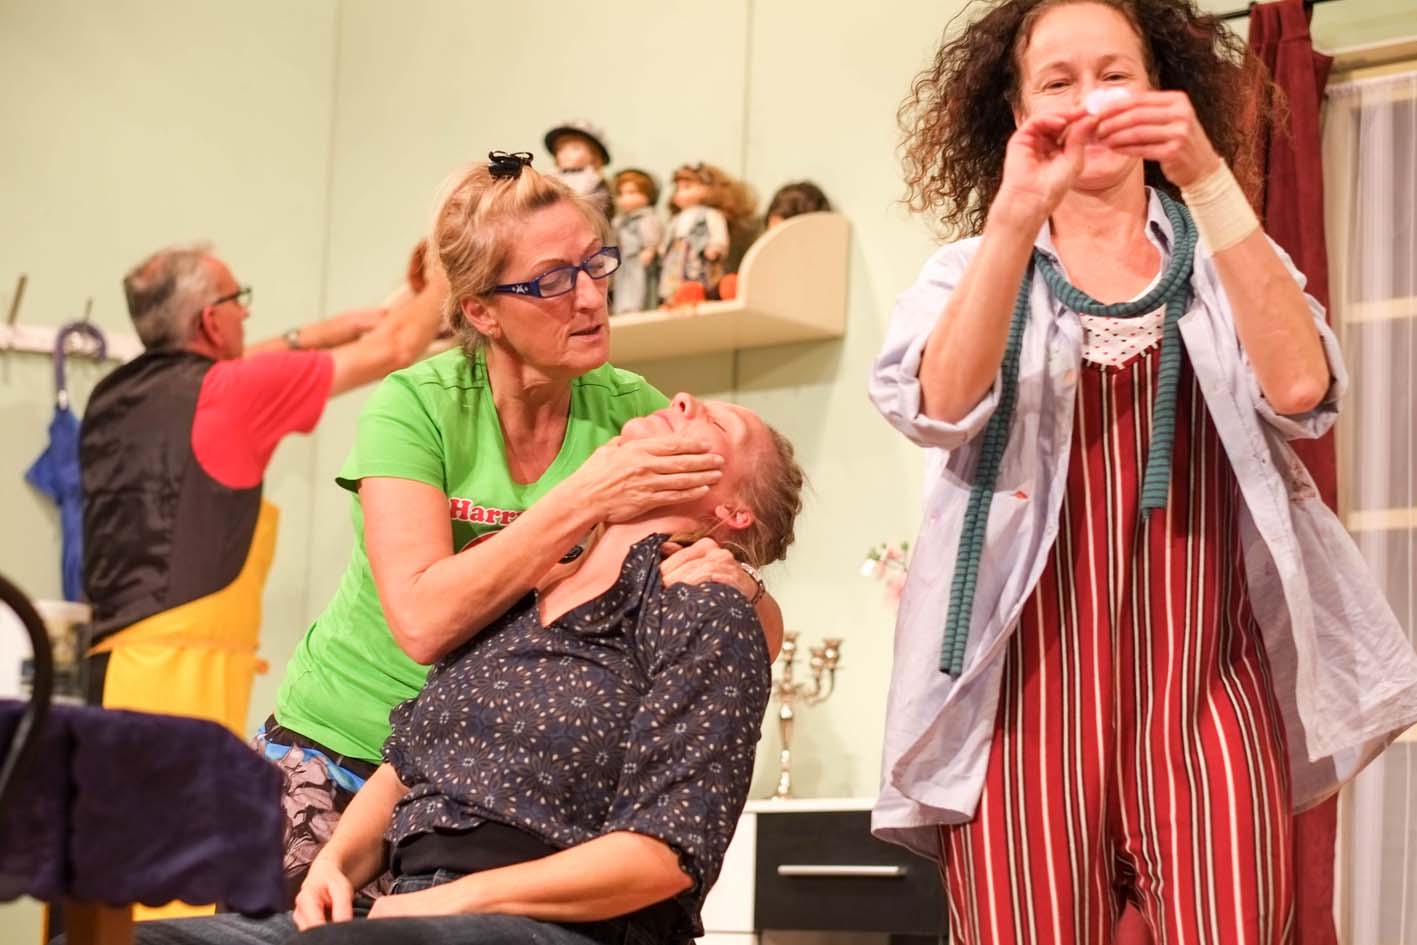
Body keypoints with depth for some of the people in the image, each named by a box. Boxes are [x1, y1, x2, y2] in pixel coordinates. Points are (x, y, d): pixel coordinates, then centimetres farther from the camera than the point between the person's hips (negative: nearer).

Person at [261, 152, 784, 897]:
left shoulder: (633, 411, -8)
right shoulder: (416, 407, -15)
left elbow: (765, 637, -7)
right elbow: (423, 622, -28)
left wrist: (738, 584, -30)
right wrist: (585, 501, -31)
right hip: (344, 748, -1)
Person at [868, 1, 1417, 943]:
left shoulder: (1226, 259, 13)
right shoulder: (969, 268, 11)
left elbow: (1300, 389, -9)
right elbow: (942, 407, -11)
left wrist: (1209, 181, -15)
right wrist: (1016, 212, -20)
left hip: (1203, 686, 0)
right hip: (1028, 692, 0)